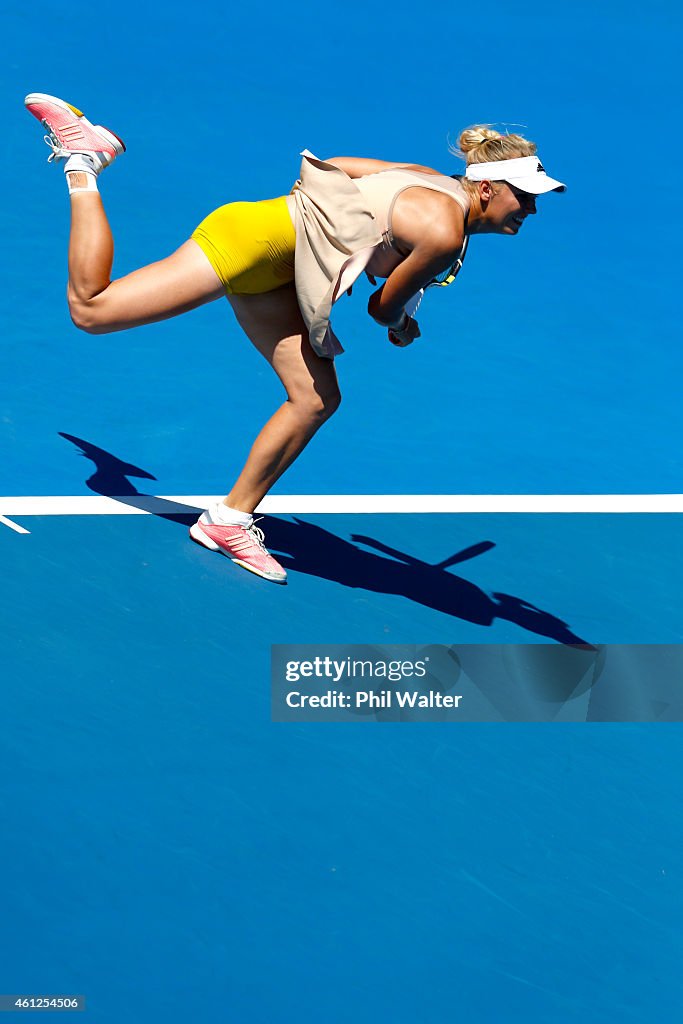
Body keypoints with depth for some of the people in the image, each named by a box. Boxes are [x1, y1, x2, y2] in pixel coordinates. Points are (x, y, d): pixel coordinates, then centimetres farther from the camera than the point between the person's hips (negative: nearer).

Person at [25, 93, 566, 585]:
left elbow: (339, 164, 15)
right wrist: (404, 325, 14)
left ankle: (231, 518, 14)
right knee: (90, 309, -6)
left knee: (316, 400, 3)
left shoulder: (436, 184, 6)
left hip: (273, 270, 10)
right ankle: (82, 159, 12)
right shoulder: (442, 235, -22)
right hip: (252, 239, -10)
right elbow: (384, 310, -9)